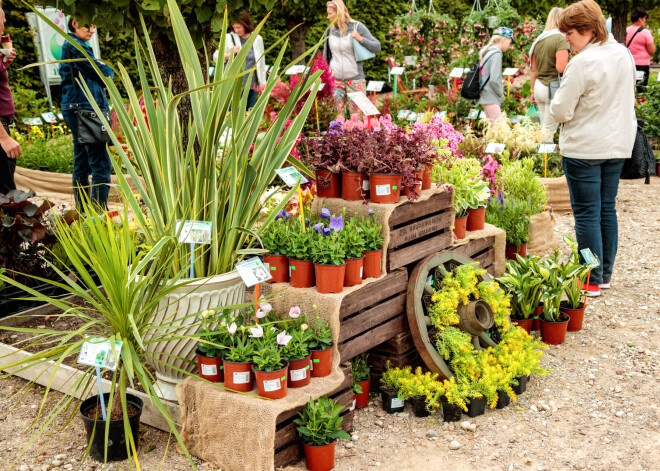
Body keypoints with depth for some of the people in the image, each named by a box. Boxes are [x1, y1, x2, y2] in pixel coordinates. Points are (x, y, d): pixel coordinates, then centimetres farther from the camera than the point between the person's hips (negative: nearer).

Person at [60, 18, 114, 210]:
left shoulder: (71, 45, 23)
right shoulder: (74, 45, -9)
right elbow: (104, 75, -9)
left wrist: (104, 72, 0)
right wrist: (109, 72, 11)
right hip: (84, 110, -11)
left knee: (82, 165, 12)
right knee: (101, 166, -12)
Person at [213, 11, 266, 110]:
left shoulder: (257, 39, 8)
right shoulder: (229, 38, 2)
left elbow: (262, 62, 15)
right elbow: (216, 58, 5)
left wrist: (262, 83, 13)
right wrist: (229, 54, -13)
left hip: (252, 86, 2)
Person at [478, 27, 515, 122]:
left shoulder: (486, 52, 13)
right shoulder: (496, 54, -15)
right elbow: (494, 79, -22)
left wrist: (500, 88, 16)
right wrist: (501, 93, -7)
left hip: (485, 96, 10)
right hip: (490, 97, -10)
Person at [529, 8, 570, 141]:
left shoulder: (538, 40, 11)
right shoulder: (560, 39, -10)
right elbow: (560, 67, -21)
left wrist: (533, 91, 21)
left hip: (539, 86, 7)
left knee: (544, 128, 11)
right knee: (549, 131, -2)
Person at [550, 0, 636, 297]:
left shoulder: (582, 63, -19)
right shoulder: (624, 54, 6)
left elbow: (561, 111, -16)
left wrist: (555, 103, 4)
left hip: (584, 149, -8)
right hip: (618, 144, 8)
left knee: (587, 213, 1)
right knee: (607, 209, 15)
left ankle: (592, 281, 7)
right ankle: (605, 274, 24)